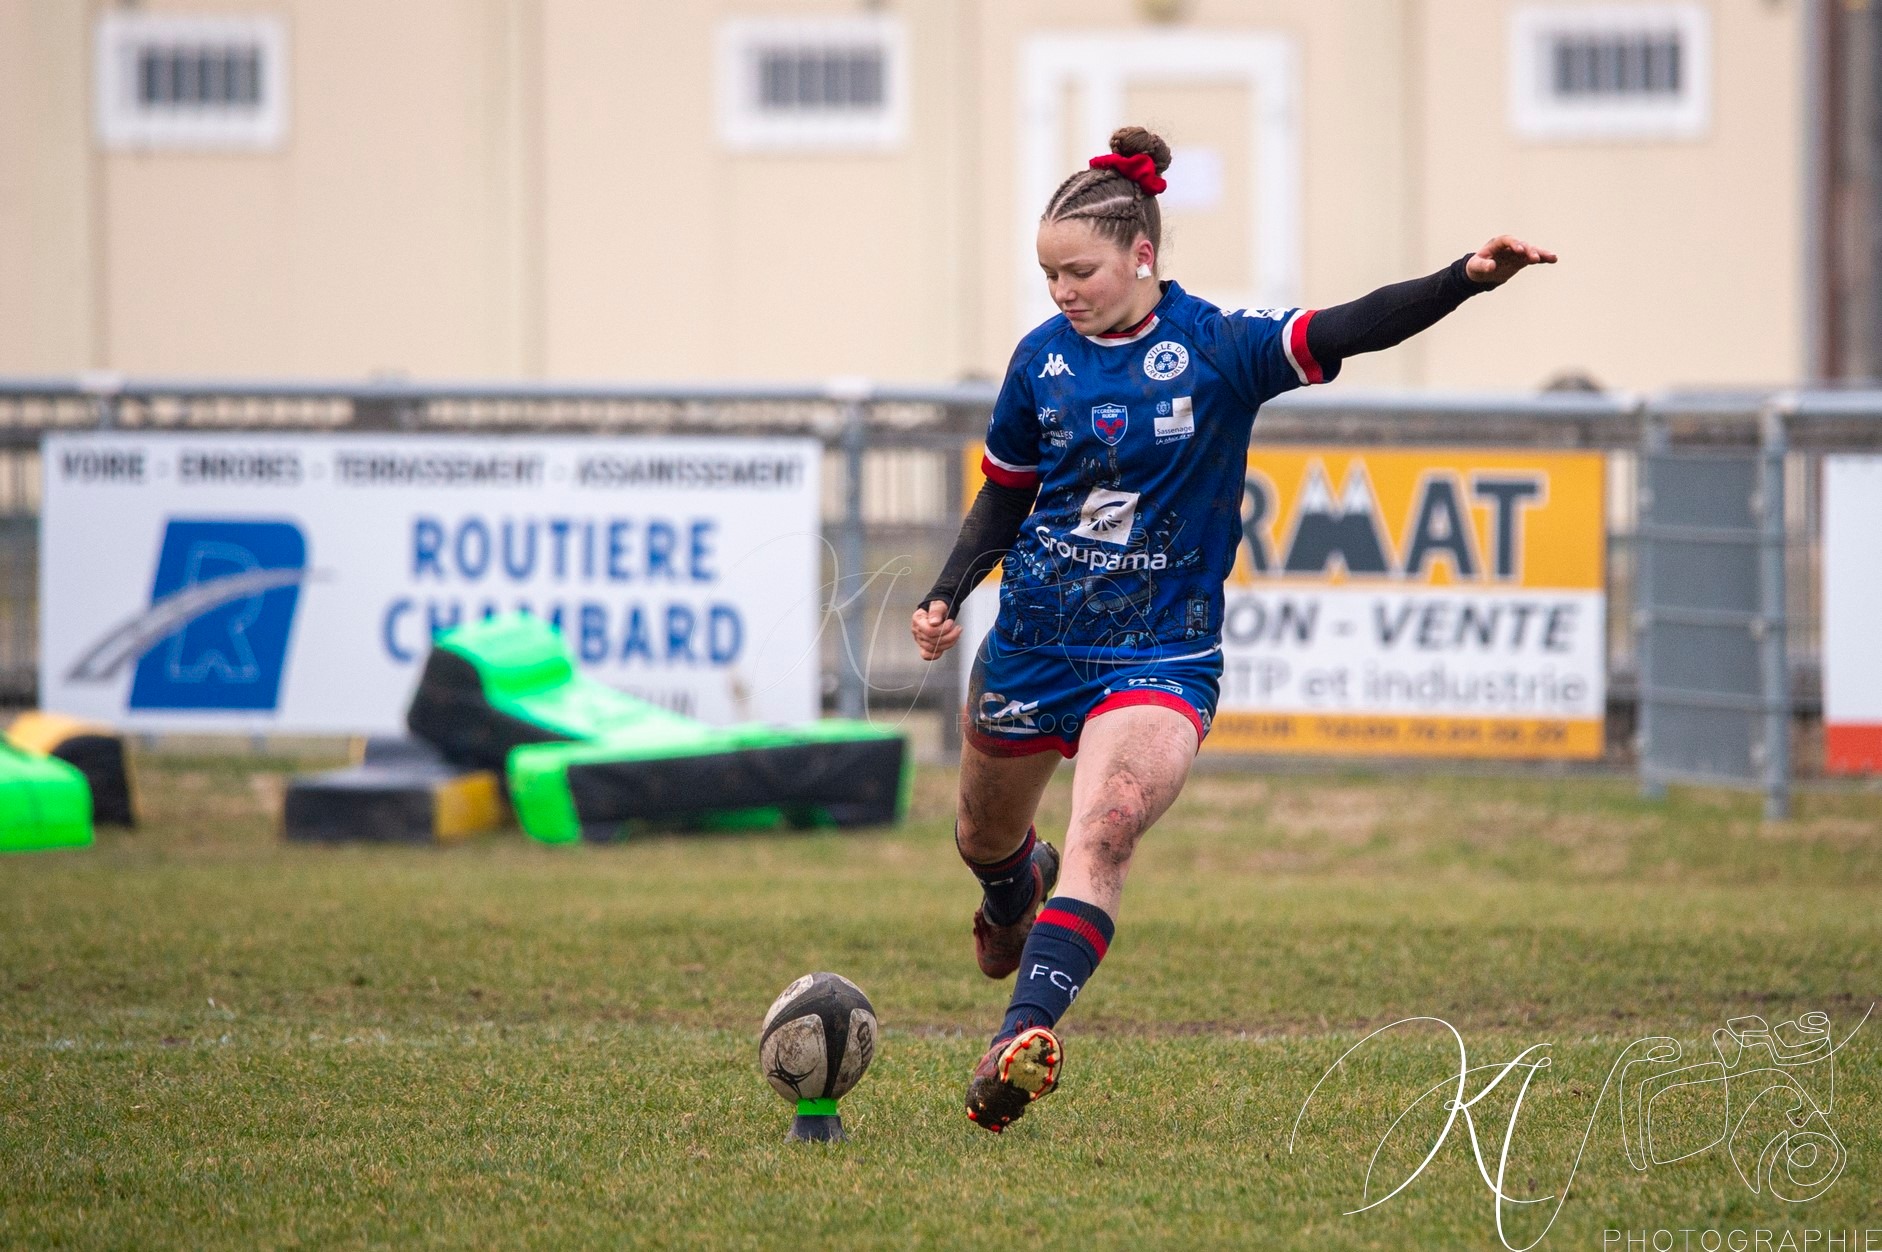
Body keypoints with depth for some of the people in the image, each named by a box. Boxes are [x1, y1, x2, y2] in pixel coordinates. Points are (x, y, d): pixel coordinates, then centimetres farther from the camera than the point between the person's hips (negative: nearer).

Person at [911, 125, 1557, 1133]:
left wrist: (1467, 278, -38)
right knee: (983, 839, 22)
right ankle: (1015, 890, 59)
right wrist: (946, 595, -1)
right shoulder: (1042, 359, 2)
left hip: (1158, 659, -4)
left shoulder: (1217, 347, -9)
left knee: (1101, 840, -26)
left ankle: (1021, 1038, -37)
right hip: (1032, 643, 4)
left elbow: (1344, 331, -23)